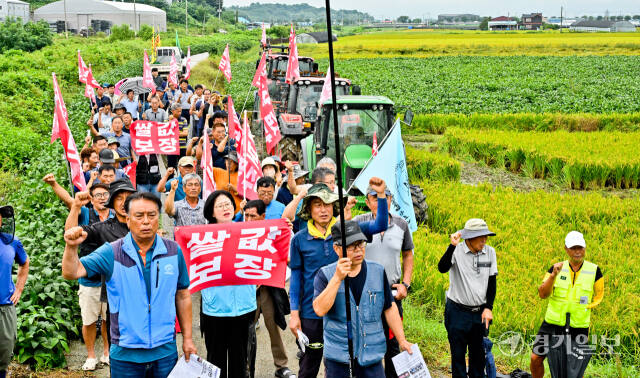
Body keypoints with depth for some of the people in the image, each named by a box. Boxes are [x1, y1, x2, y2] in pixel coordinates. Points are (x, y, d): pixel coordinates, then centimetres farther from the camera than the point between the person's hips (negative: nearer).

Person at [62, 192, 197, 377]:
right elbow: (72, 272, -11)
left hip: (165, 352, 1)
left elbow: (182, 296, 7)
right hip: (125, 354, -1)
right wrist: (72, 247, -30)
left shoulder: (174, 251, 1)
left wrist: (187, 338, 8)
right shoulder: (111, 253, -4)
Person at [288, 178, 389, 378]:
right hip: (311, 312, -1)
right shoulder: (300, 239, -3)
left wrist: (381, 194, -21)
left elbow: (380, 225, -8)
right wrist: (294, 313, -1)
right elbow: (296, 276, 2)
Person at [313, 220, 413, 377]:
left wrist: (402, 341, 10)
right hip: (337, 357, -2)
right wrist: (338, 278, -23)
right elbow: (320, 310, -18)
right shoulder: (325, 275, -3)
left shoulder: (378, 271, 6)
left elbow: (389, 308, 13)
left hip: (372, 357, 2)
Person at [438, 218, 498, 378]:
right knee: (458, 353, 4)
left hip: (480, 312, 4)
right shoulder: (456, 251, -11)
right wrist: (453, 246, -36)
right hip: (457, 311, -3)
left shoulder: (490, 252, 1)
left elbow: (492, 282, 6)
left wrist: (488, 308, -1)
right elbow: (442, 268, -29)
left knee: (478, 352, 13)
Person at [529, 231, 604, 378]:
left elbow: (599, 294, 15)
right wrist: (553, 275, -23)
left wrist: (589, 306, 0)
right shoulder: (557, 268, 0)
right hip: (553, 323, 1)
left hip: (579, 326, 0)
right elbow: (542, 294, -10)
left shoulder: (594, 271, 0)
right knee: (536, 358, -3)